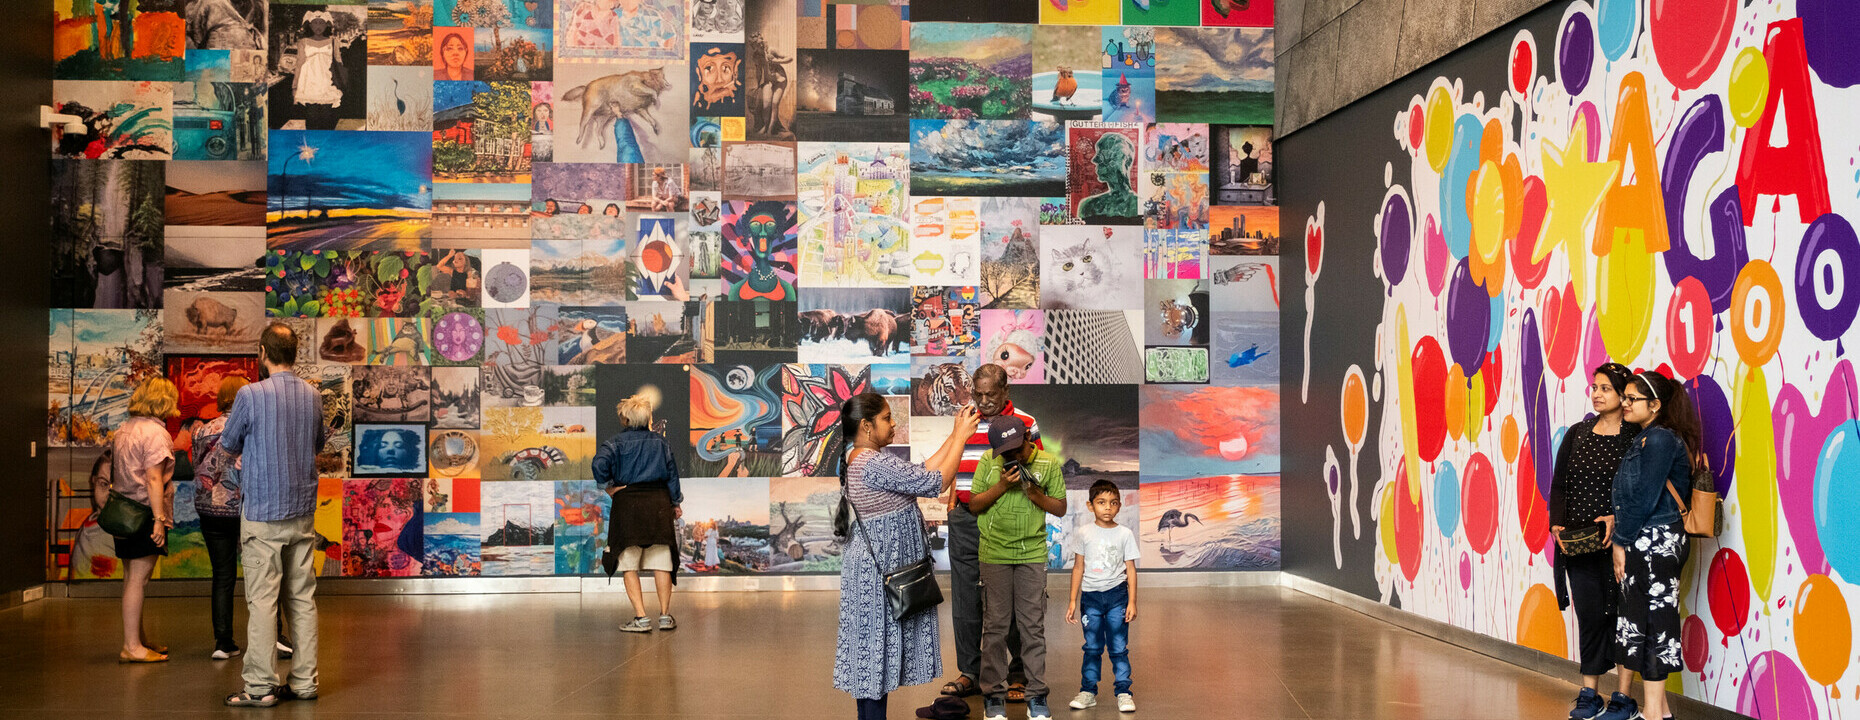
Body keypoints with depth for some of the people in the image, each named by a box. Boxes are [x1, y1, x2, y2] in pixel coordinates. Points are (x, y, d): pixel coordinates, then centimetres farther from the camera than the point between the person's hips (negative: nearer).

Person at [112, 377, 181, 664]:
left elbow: (113, 473, 18)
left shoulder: (122, 430, 14)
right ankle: (131, 647, -4)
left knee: (131, 578, 14)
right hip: (145, 514, -9)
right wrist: (159, 519, -20)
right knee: (137, 580, -6)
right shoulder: (155, 432, -13)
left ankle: (139, 638, 23)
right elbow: (153, 479, -19)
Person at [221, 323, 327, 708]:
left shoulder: (250, 395, -12)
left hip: (263, 513, -5)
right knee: (302, 597, 9)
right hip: (304, 512, 5)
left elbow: (229, 444, 4)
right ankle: (304, 680, 13)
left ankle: (261, 686, 1)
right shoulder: (313, 396, 4)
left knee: (262, 600, -1)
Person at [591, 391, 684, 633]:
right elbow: (671, 473, 11)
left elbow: (600, 463, -20)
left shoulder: (617, 442, -3)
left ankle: (641, 617, -4)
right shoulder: (660, 442, 9)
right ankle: (665, 615, 8)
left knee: (630, 565, 2)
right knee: (661, 562, 7)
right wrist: (676, 502, 19)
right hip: (658, 503, 3)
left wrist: (608, 486, -6)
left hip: (628, 504, -3)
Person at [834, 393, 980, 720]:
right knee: (878, 649, -2)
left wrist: (954, 436, 6)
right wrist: (961, 436, -12)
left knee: (870, 651, 16)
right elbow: (936, 483, -21)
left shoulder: (857, 460, 9)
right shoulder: (877, 464, -23)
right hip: (880, 571, -10)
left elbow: (921, 472, 10)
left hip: (870, 566, 10)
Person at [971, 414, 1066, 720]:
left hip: (1032, 555, 0)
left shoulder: (1049, 463, -2)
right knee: (995, 626, 2)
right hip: (995, 554, 0)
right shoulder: (988, 461, -1)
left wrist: (1036, 495, -15)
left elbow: (1061, 509, 4)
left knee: (1033, 626, 1)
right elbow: (974, 505, 1)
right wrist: (1001, 486, -13)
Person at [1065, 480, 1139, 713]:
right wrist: (1073, 600, 5)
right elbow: (1078, 568, 7)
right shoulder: (1084, 534, 2)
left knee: (1119, 647, 0)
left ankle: (1123, 692, 7)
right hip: (1090, 596, 1)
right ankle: (1088, 691, 14)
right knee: (1092, 647, 6)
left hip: (1116, 594, -1)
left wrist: (1132, 601, -1)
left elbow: (1130, 569, 4)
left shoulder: (1125, 534, 0)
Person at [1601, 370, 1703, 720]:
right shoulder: (1647, 438, 17)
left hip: (1655, 542, -10)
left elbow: (1645, 498, -16)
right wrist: (1621, 533, 9)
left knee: (1651, 619, -5)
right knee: (1647, 620, 11)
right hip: (1647, 543, 10)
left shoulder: (1659, 439, -13)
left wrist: (1621, 541, -11)